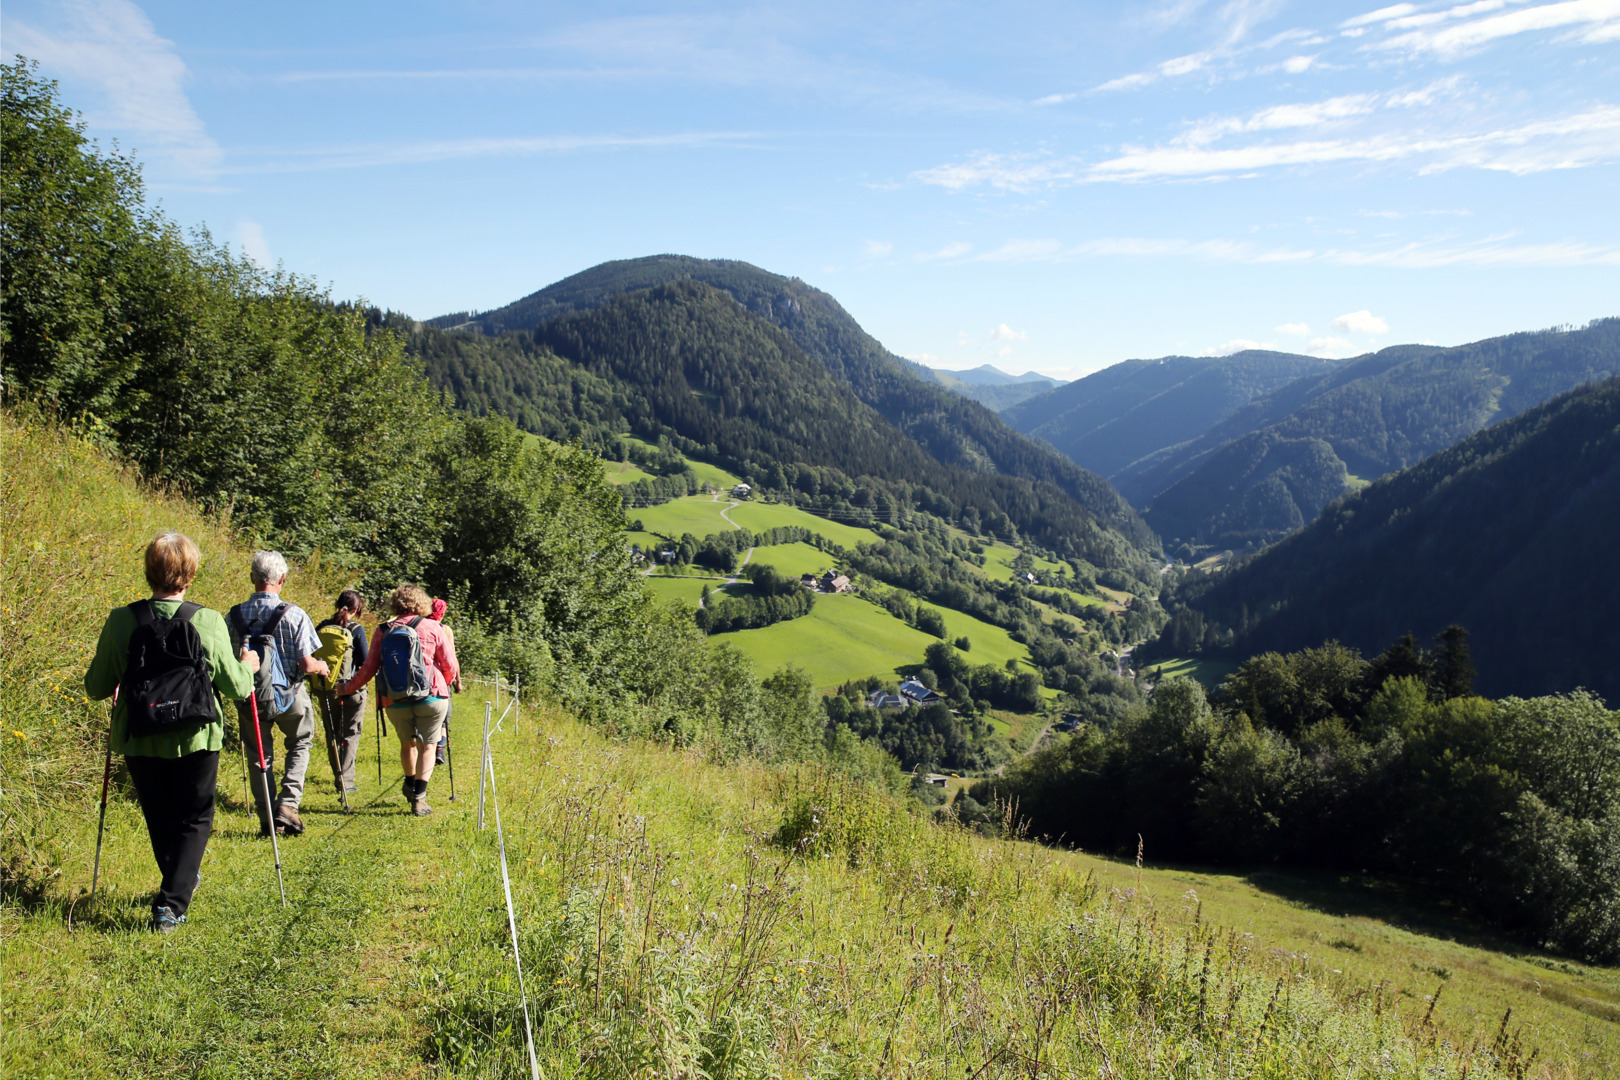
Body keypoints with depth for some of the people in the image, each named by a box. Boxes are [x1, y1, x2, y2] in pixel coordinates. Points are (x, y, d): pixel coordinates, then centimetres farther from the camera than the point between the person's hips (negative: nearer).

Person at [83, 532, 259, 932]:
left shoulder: (120, 621, -9)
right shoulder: (209, 622, -13)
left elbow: (95, 688, -1)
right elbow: (236, 687, -6)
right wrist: (247, 666, 15)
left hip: (140, 742, 2)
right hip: (196, 739, -2)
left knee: (159, 820, 21)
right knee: (195, 820, 12)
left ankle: (180, 881, 41)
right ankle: (171, 904, 0)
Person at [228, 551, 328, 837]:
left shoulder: (234, 616, -6)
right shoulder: (293, 614, -16)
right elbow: (306, 664, -16)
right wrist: (322, 667, 6)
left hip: (249, 696, 2)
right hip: (288, 695, -2)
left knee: (258, 754, 15)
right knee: (300, 743, 20)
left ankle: (267, 819, 15)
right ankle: (288, 804, 6)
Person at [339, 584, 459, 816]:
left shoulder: (383, 631, 3)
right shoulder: (432, 628, 0)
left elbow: (369, 668, 5)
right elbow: (450, 666, 2)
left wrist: (347, 688, 20)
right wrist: (443, 686, 22)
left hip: (395, 700, 2)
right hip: (431, 698, -2)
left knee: (407, 743, 24)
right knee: (427, 745, 8)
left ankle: (410, 786, 36)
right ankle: (419, 798, -1)